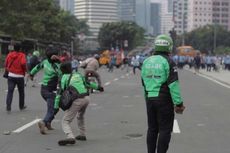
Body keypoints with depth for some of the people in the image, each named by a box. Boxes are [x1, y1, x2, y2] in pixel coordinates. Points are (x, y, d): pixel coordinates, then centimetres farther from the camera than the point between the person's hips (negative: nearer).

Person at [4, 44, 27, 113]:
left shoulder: (9, 55, 4)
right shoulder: (22, 55, -9)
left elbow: (6, 64, 7)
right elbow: (23, 63, -25)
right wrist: (24, 70, -7)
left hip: (11, 75, 2)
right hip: (20, 76, -2)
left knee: (10, 91, -3)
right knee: (21, 92, 15)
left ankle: (8, 107, -17)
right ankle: (21, 106, 27)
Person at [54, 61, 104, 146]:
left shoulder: (64, 77, 3)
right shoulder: (78, 74, 17)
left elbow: (60, 92, -4)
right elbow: (87, 83, 29)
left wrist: (56, 106, -4)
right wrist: (97, 87, 45)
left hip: (77, 101, -6)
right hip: (86, 98, 6)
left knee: (65, 121, -3)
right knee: (80, 116, 34)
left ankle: (70, 138, -25)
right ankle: (82, 135, 39)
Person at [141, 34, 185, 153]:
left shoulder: (146, 61, 10)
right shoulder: (168, 62, -10)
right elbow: (173, 85, -16)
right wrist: (179, 103, -13)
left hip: (149, 99, 6)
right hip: (164, 100, -6)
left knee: (152, 129, 13)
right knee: (165, 130, 0)